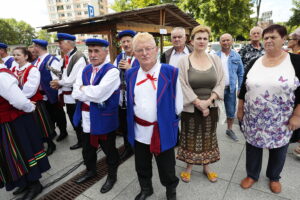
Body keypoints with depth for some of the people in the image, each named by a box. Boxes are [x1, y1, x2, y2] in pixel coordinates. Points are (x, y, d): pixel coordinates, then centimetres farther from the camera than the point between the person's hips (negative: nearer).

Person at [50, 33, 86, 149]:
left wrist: (59, 83, -10)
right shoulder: (65, 58, 9)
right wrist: (58, 83, -5)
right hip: (67, 95, 9)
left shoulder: (79, 57, -18)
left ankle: (81, 141, 25)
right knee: (73, 119, 20)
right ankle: (80, 139, 37)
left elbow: (75, 79, -23)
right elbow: (64, 75, 14)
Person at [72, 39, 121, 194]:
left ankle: (112, 176, 37)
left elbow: (98, 93, -28)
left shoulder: (112, 71, -16)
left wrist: (82, 89, -12)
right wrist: (93, 97, -17)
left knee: (109, 150, 14)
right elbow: (75, 93, -3)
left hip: (104, 120, -6)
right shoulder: (85, 70, 6)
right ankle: (90, 170, 50)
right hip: (86, 119, 7)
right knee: (87, 149, 24)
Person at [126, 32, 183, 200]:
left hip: (163, 130, -4)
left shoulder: (170, 72, -12)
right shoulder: (131, 74, 3)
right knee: (142, 166, 23)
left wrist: (170, 120, -1)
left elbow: (178, 104, -7)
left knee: (167, 168, 16)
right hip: (139, 130, 4)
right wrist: (132, 123, 10)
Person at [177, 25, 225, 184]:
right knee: (190, 138, 10)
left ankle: (206, 167, 35)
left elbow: (221, 83, 0)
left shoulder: (215, 59, 3)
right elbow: (183, 86, -12)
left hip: (211, 107, 3)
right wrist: (199, 103, -14)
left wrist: (208, 101, -13)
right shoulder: (184, 61, -7)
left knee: (208, 138, 15)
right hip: (190, 108, -2)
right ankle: (189, 166, 31)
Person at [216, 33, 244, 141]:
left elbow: (241, 73, 7)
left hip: (231, 88, 2)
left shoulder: (236, 56, 4)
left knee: (231, 111, 12)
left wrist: (240, 88, 2)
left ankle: (229, 129, 32)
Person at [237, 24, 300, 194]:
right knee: (253, 145, 14)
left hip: (281, 120, -2)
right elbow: (244, 88, 6)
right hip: (253, 118, 2)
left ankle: (274, 177, 43)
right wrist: (240, 109, 7)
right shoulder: (254, 63, 1)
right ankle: (252, 175, 38)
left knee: (278, 148, 17)